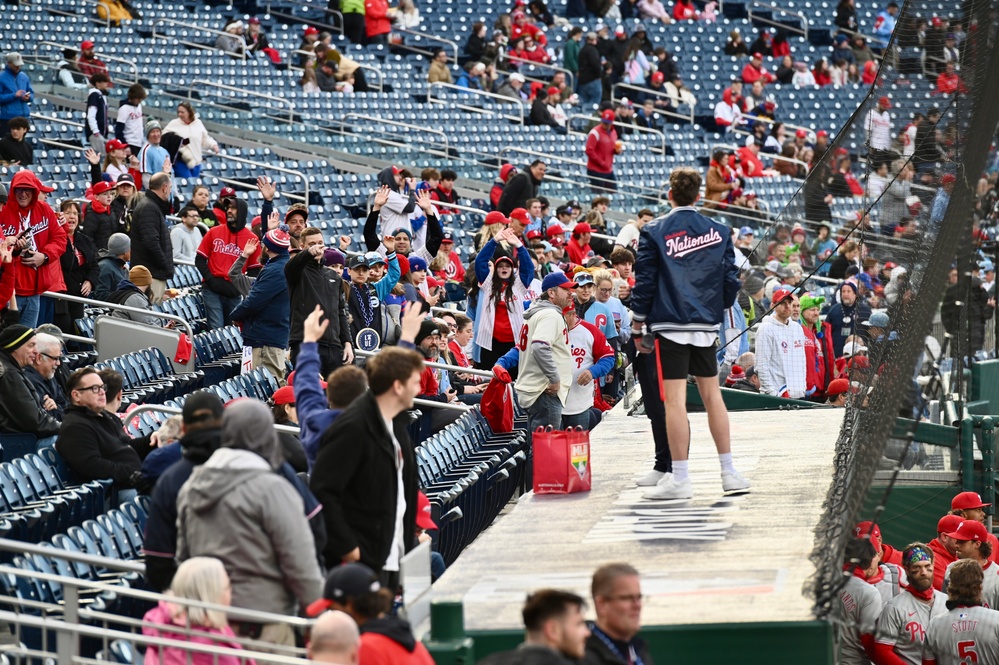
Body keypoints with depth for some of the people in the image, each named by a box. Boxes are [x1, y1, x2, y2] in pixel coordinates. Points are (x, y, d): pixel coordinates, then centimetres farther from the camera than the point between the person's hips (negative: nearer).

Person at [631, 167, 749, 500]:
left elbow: (644, 282, -4)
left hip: (670, 325, -4)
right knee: (712, 394, 11)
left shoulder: (654, 233, -4)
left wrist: (638, 325, 6)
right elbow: (731, 280, 7)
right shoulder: (718, 232, 5)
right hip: (706, 324, 4)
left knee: (675, 400, -5)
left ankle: (680, 479, -6)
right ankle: (729, 473, 13)